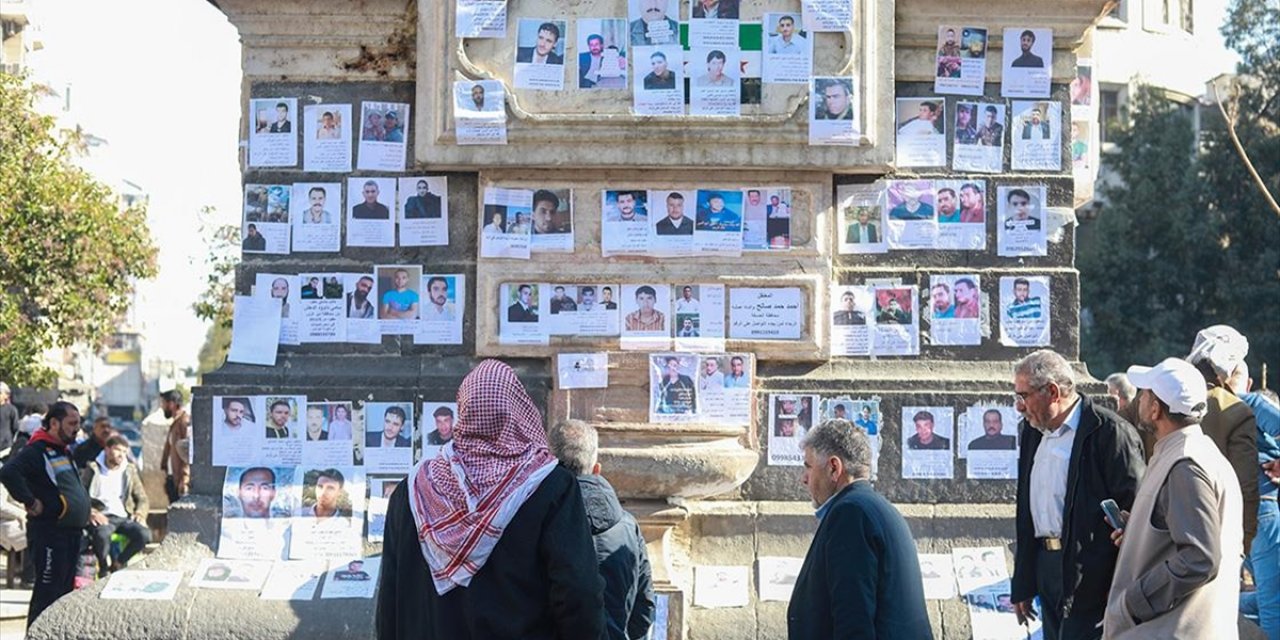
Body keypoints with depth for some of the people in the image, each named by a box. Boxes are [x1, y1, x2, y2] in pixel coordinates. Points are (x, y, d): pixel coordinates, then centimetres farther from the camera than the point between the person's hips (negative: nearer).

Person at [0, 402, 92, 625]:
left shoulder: (64, 451, 17)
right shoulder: (37, 450, -14)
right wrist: (30, 502, -24)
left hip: (71, 532, 10)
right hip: (49, 533, -10)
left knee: (65, 592, 15)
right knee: (47, 593, -8)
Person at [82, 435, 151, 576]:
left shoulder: (130, 470, 16)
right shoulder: (93, 469, 4)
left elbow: (142, 498, 19)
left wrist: (140, 513, -2)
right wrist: (91, 513, -18)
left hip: (124, 517, 4)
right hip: (102, 517, -4)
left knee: (144, 534, -27)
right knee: (102, 534, -39)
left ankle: (118, 564, -4)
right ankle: (104, 568, -10)